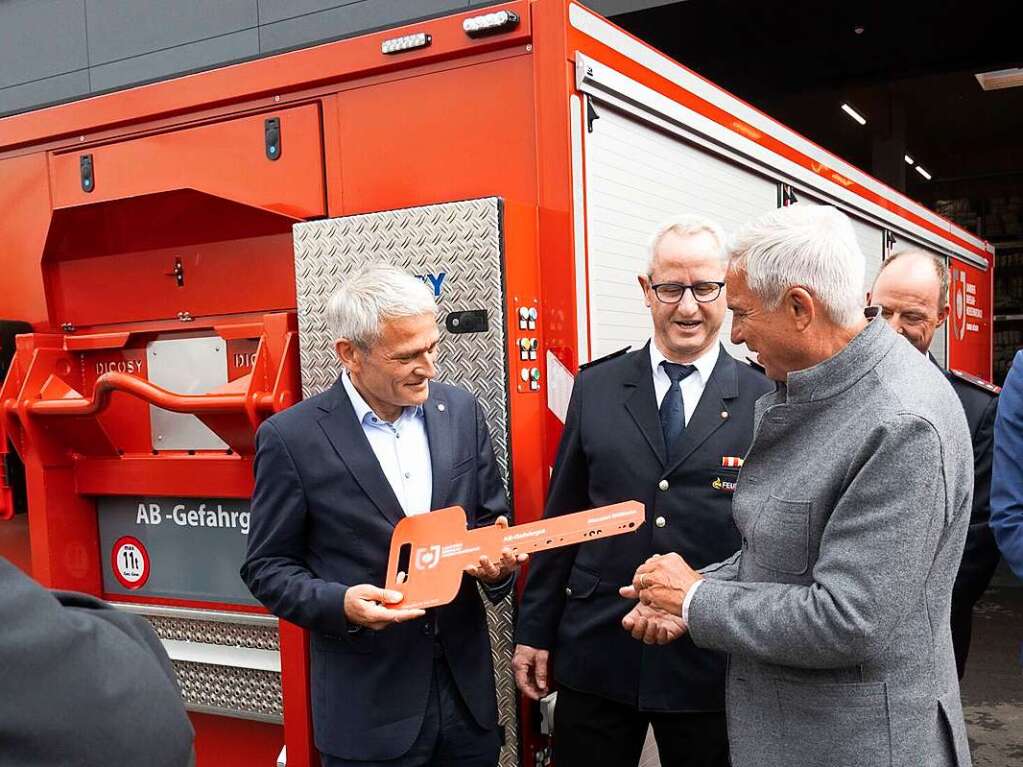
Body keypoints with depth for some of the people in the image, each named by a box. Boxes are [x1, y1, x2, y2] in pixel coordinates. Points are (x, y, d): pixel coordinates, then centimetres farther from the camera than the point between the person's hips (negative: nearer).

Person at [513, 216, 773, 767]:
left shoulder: (765, 402, -5)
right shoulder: (595, 387, 2)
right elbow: (560, 517, 5)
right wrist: (534, 631, 6)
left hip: (710, 662, -1)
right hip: (596, 654, 2)